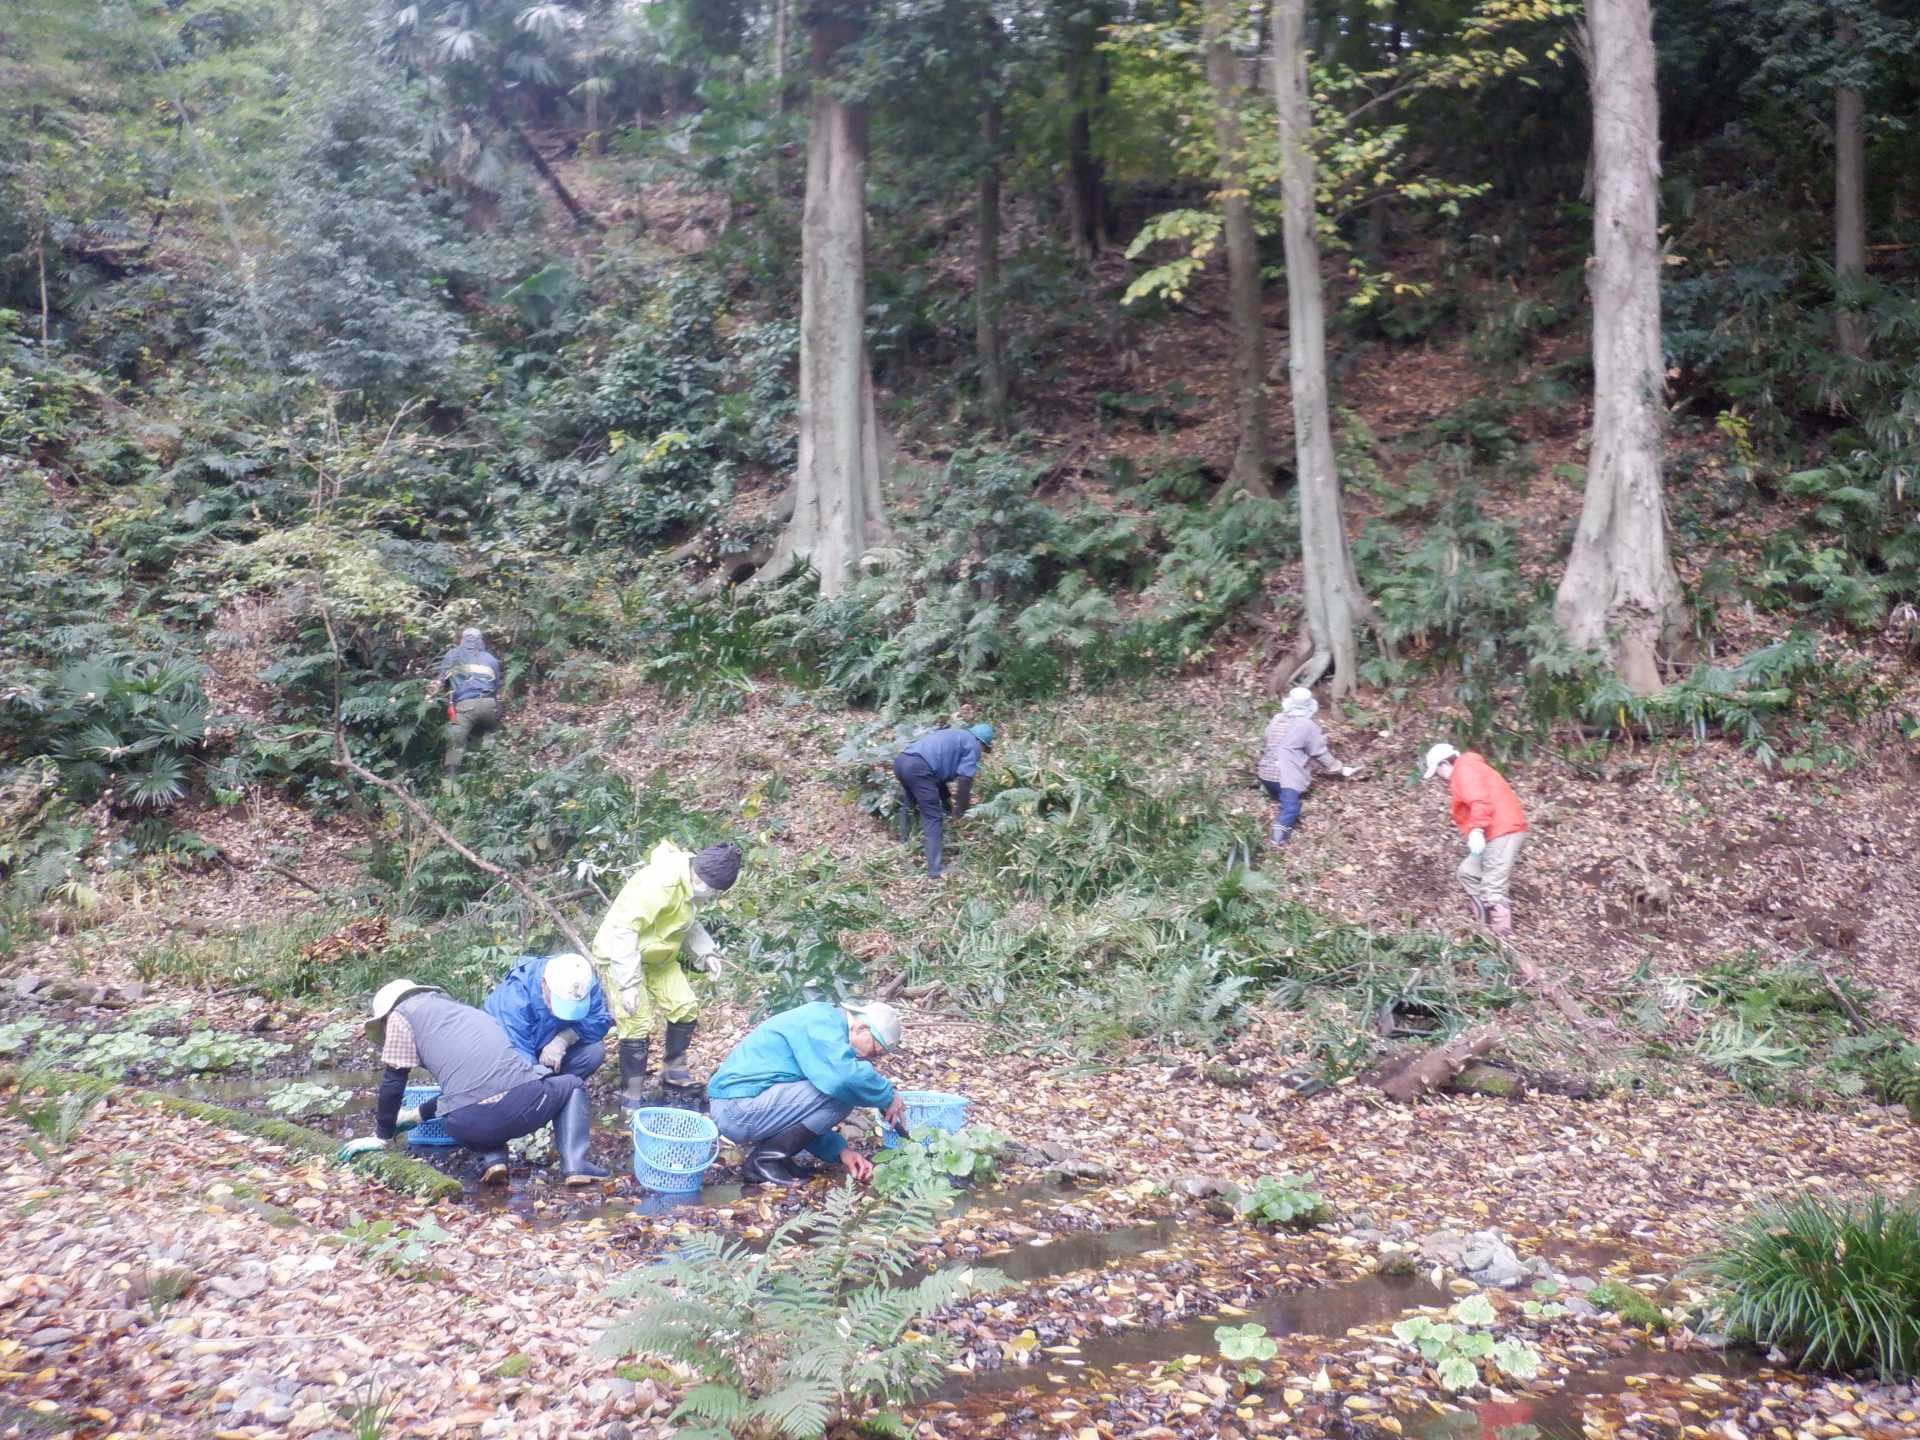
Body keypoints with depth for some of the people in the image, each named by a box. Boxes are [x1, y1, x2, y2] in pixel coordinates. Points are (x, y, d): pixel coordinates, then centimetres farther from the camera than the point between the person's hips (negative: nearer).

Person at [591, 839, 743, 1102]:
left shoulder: (690, 885, -4)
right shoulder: (659, 883, -34)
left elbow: (687, 922, 13)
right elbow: (623, 932, -33)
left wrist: (706, 952, -1)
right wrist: (629, 982, -33)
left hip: (657, 957, 9)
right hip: (621, 956, -9)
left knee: (686, 1007, 4)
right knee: (637, 1024, -13)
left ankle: (674, 1070, 21)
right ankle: (632, 1095, 1)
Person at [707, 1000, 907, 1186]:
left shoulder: (824, 1027, 16)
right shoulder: (823, 1021, -12)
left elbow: (807, 1116, 20)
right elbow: (844, 1075, -31)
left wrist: (839, 1150, 7)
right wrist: (888, 1096, -14)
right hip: (739, 1110, -10)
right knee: (842, 1093, -16)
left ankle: (761, 1146, 9)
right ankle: (764, 1160, -7)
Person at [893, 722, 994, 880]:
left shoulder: (954, 737, 34)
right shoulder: (973, 745, 10)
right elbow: (965, 779, -1)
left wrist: (948, 801, 37)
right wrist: (961, 810, 8)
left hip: (901, 760, 8)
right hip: (918, 767, -8)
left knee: (914, 808, 31)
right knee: (933, 818, -1)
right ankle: (935, 869, -5)